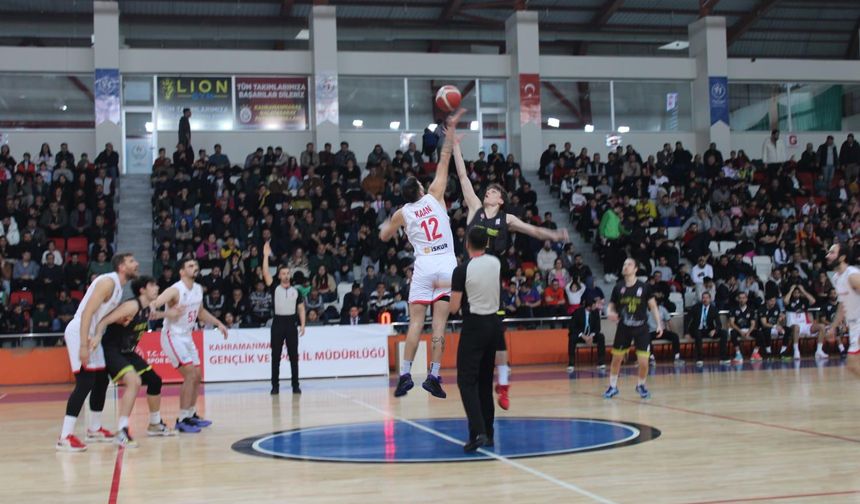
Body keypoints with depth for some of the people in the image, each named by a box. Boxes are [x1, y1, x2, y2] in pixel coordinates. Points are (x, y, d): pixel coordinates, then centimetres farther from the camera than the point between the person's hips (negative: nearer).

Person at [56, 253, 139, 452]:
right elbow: (87, 312, -25)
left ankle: (94, 430, 28)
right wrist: (83, 345, -30)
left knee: (101, 380, 15)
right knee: (85, 383, -16)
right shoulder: (108, 282, -17)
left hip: (92, 334, 10)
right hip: (79, 332, -10)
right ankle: (65, 437, -16)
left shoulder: (118, 286, 12)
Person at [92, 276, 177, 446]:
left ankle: (155, 424, 32)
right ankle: (122, 431, -27)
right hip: (111, 351, -10)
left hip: (127, 352, 10)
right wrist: (98, 336, -45)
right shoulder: (132, 306, -22)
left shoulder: (147, 309, 5)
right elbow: (104, 321, -28)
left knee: (154, 380, 13)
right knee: (134, 381, -29)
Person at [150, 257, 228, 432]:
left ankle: (191, 415, 27)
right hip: (172, 337, -9)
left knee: (197, 376, 13)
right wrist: (169, 314, -50)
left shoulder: (198, 289, 4)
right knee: (190, 375, -16)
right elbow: (151, 307, -31)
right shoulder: (175, 290, -21)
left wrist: (218, 323, 15)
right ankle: (182, 420, -9)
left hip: (186, 337, 9)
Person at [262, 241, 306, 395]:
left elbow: (301, 309, 9)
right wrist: (266, 255, -14)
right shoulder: (274, 288, 3)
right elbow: (266, 273, -9)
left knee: (293, 356, 3)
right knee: (276, 357, 2)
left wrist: (302, 325, -1)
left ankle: (295, 385, 9)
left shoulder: (296, 291, 8)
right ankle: (275, 386, 8)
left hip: (291, 323, 1)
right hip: (278, 322, -1)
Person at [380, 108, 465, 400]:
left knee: (415, 322, 2)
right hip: (447, 264, 0)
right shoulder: (435, 196, 6)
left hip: (424, 265, 0)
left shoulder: (402, 213, 7)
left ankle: (405, 374, -6)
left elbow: (384, 236, 22)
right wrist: (451, 128, 14)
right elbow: (444, 159, 9)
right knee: (439, 325, -2)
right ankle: (433, 376, -4)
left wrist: (388, 223, 41)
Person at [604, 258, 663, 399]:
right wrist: (610, 313, -14)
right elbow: (611, 306, 8)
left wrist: (659, 324, -7)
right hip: (624, 328, 2)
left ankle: (641, 385, 21)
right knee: (616, 359, 6)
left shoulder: (644, 287, -5)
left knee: (643, 362, -6)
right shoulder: (618, 287, -1)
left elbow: (653, 306, 1)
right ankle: (613, 386, 25)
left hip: (641, 328, -2)